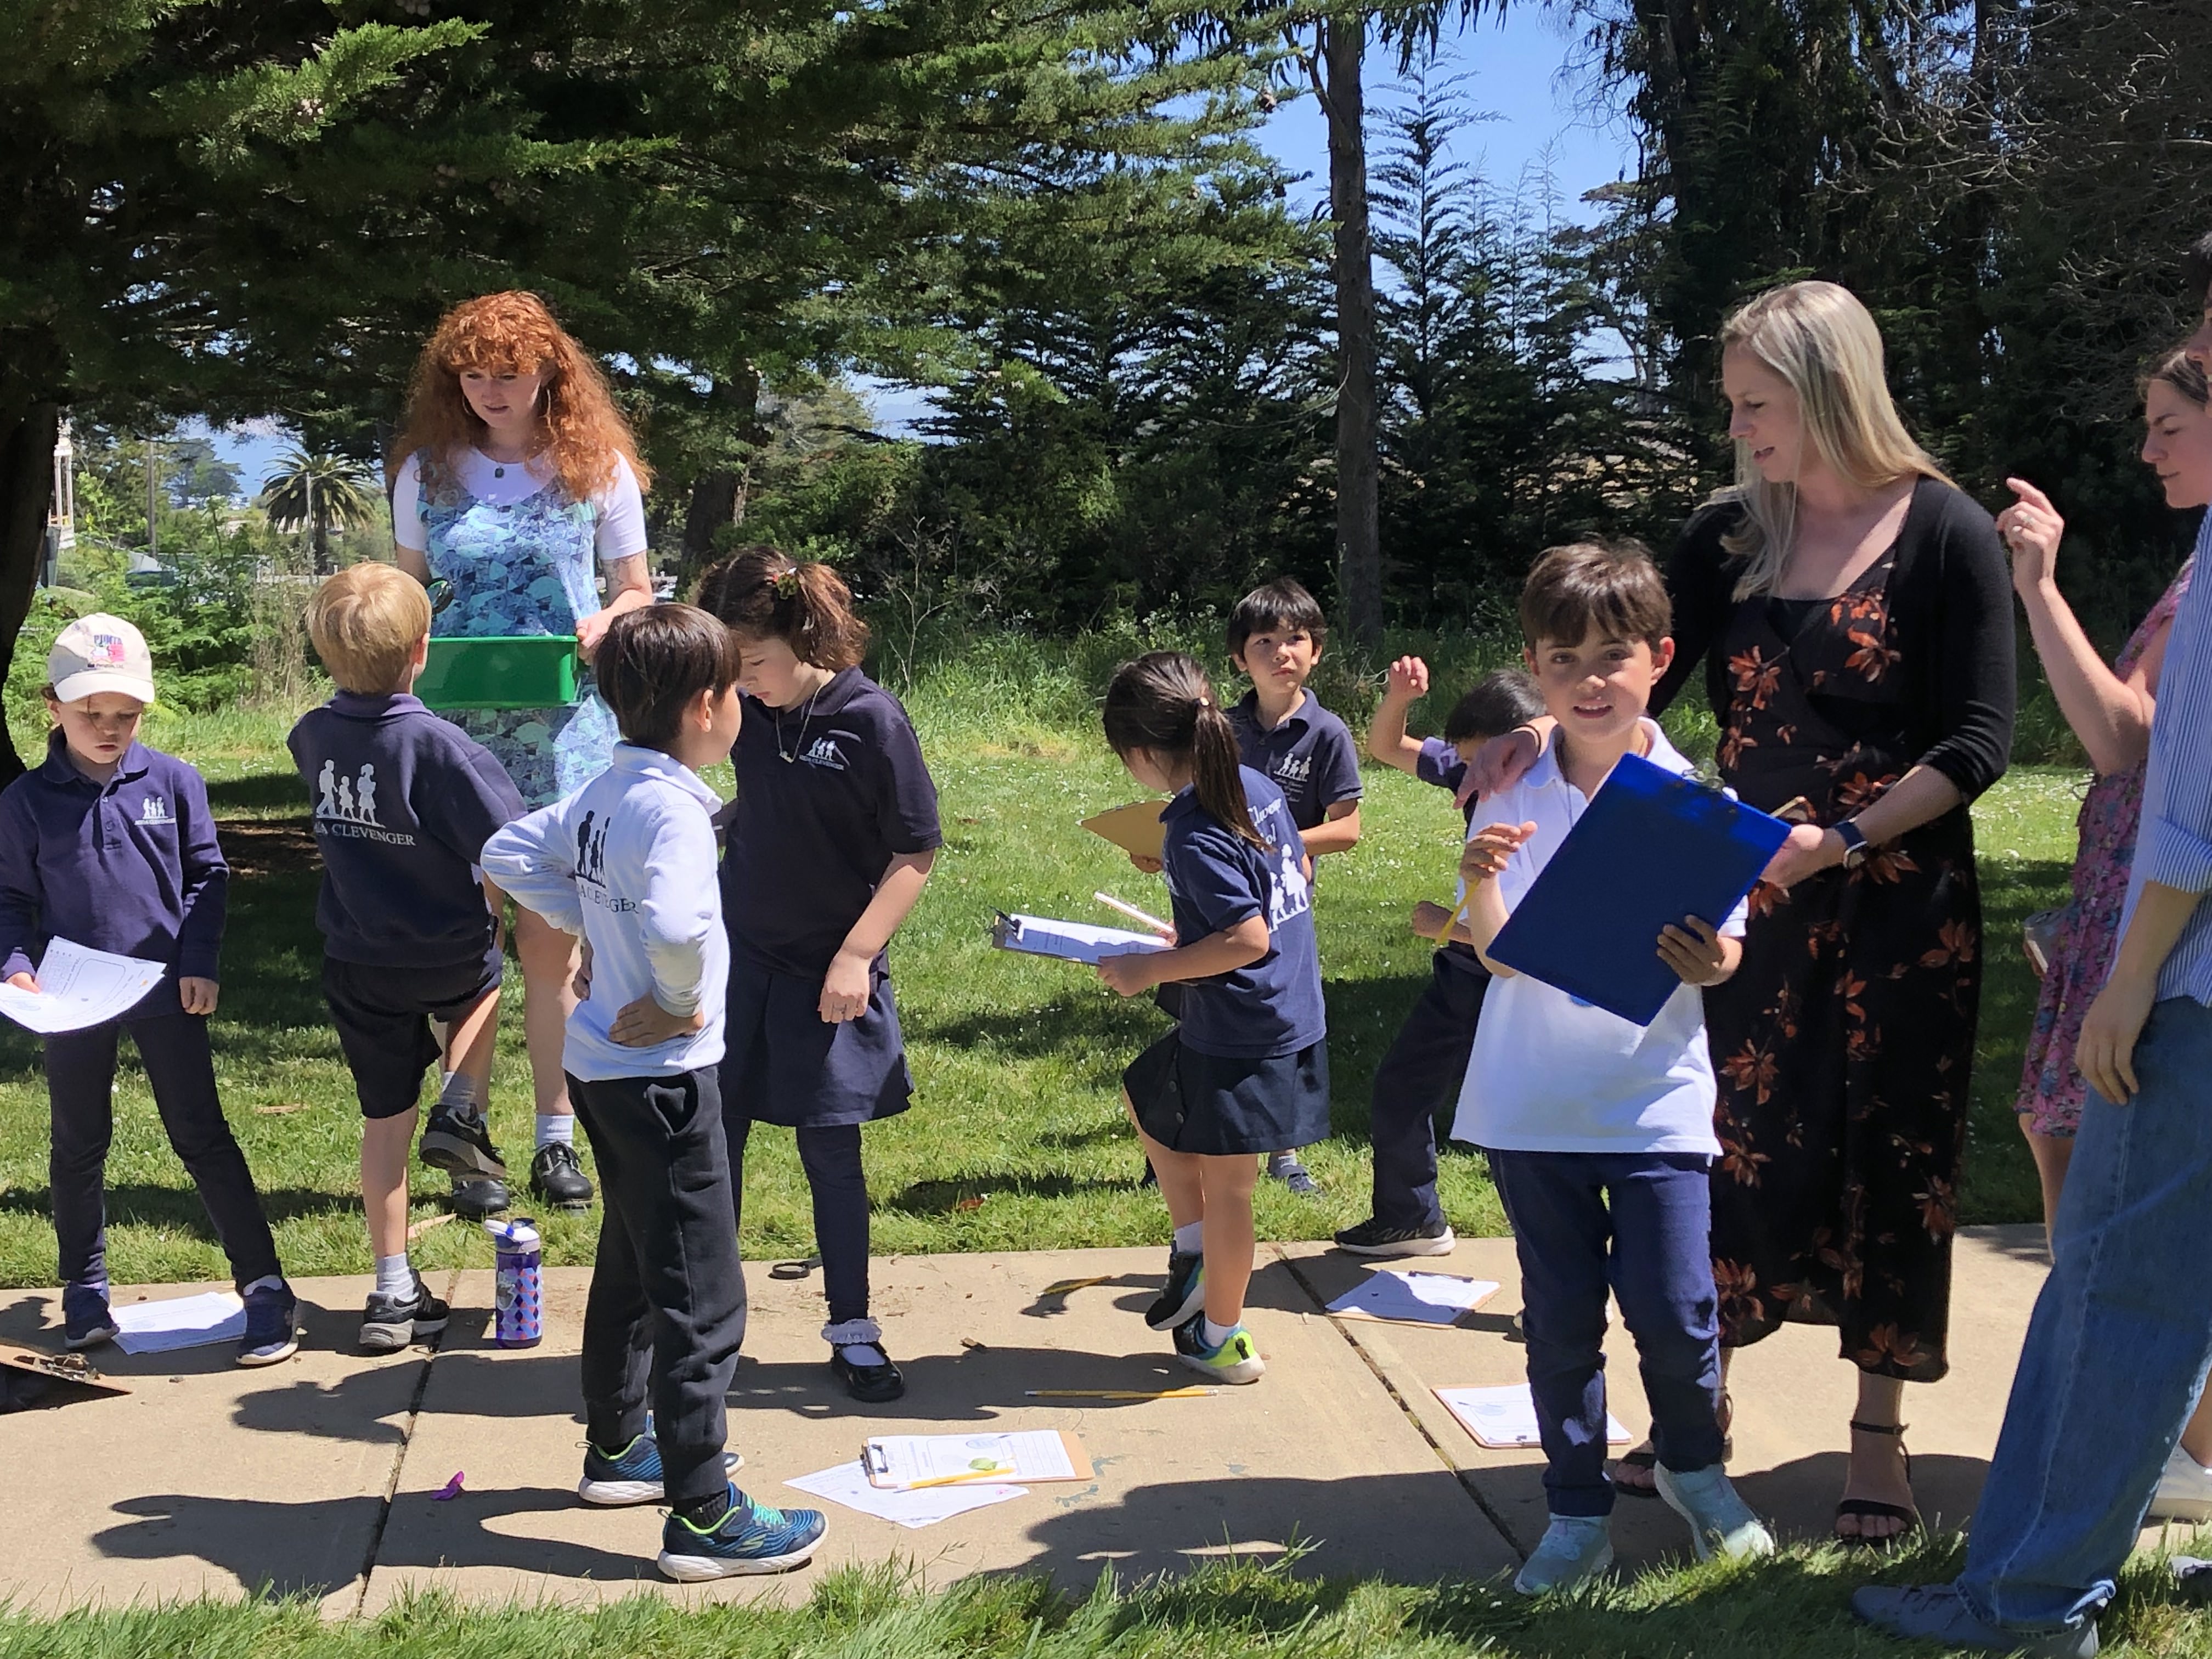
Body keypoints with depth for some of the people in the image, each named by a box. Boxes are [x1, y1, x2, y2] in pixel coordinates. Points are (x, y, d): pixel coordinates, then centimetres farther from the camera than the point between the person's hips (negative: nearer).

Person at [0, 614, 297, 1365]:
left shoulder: (173, 782, -4)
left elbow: (207, 876, 3)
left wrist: (200, 963, -6)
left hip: (166, 992, -1)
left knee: (201, 1136, 2)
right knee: (78, 1147, 14)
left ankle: (264, 1285, 4)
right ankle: (85, 1288, 31)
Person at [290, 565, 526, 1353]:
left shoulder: (313, 737, -6)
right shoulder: (437, 744, -22)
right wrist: (494, 913, -6)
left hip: (358, 964, 4)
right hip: (448, 957, -3)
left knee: (384, 1115, 13)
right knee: (485, 977, 33)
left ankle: (393, 1292, 19)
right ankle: (461, 1114, 14)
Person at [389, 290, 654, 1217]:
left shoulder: (598, 468, 3)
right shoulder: (428, 471, 7)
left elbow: (637, 592, 9)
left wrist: (602, 626, -12)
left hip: (562, 725, -1)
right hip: (453, 724, 1)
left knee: (551, 939, 3)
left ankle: (557, 1140, 14)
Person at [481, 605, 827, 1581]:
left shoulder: (601, 795, 6)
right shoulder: (672, 807, -22)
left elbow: (507, 854, 15)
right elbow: (676, 922, -39)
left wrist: (585, 924, 9)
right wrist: (680, 1003, -21)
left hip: (604, 1065, 10)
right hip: (661, 1076, -10)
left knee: (631, 1266, 24)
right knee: (703, 1300, -3)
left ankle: (616, 1450, 39)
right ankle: (703, 1519, 3)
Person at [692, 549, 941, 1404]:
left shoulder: (872, 721, -16)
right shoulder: (747, 707, -3)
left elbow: (917, 853, -12)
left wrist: (856, 956, -15)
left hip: (828, 975, -4)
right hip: (735, 954, 4)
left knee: (830, 1148, 4)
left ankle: (852, 1328, 20)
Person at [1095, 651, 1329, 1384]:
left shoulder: (1192, 833, -23)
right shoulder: (1255, 785, 2)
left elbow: (1248, 939, -26)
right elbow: (1299, 874, 15)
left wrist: (1154, 969, -15)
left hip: (1240, 1037, -9)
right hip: (1294, 1015, 9)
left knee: (1224, 1186, 7)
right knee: (1145, 1092, 26)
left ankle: (1221, 1340, 23)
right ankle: (1194, 1248, 28)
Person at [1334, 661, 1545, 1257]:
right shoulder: (1472, 772, -4)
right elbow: (1386, 748, 9)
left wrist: (1450, 927, -21)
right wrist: (1398, 698, -11)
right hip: (1460, 978, 9)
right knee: (1397, 1091, 20)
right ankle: (1411, 1220, 42)